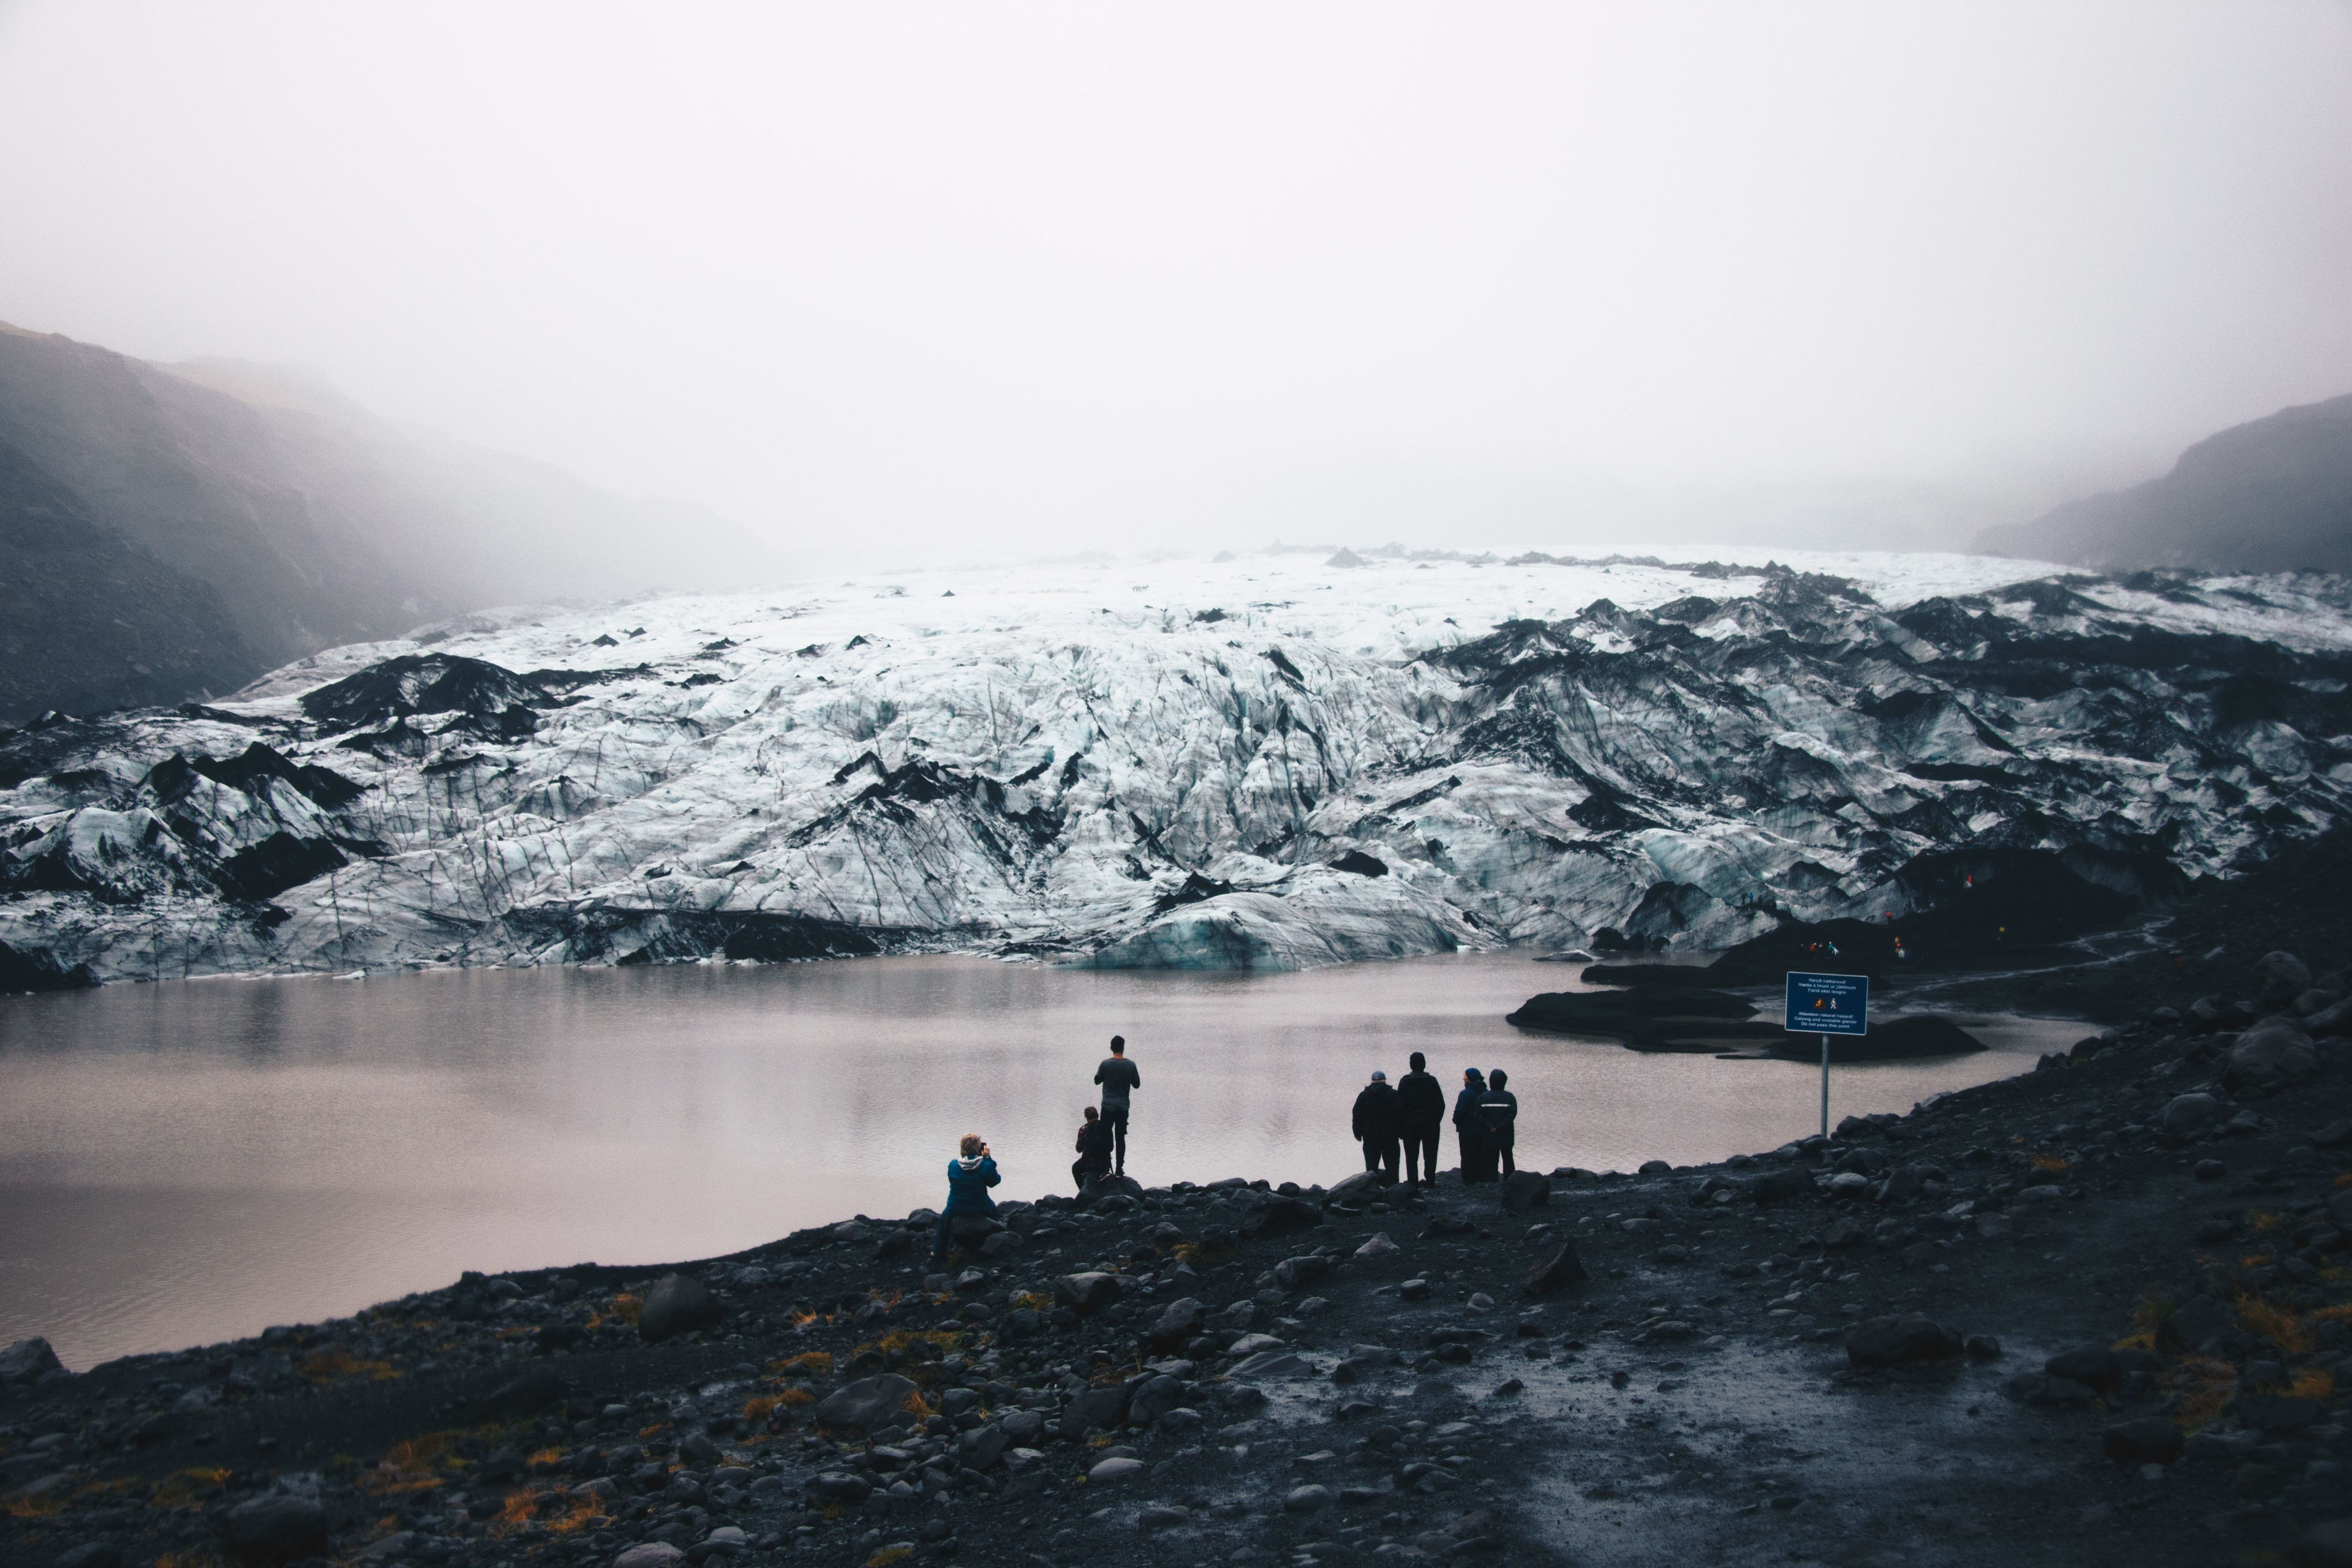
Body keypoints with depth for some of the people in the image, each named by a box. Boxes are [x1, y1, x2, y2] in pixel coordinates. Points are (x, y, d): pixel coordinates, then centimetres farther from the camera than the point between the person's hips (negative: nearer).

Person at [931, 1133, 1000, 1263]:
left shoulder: (953, 1165, -13)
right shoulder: (986, 1166, -21)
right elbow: (994, 1181, -3)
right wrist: (988, 1158, -6)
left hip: (955, 1211, 1)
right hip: (981, 1211, -1)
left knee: (944, 1216, 34)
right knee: (992, 1205, 35)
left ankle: (938, 1253, 36)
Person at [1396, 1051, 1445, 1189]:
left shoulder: (1405, 1082, -3)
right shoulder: (1432, 1081, -2)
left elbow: (1399, 1106, -4)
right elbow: (1441, 1105, -1)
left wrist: (1400, 1127, 1)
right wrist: (1436, 1121, 9)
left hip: (1410, 1125, 0)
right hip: (1430, 1125, 0)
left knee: (1412, 1156, 4)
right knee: (1430, 1156, 6)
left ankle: (1413, 1182, 0)